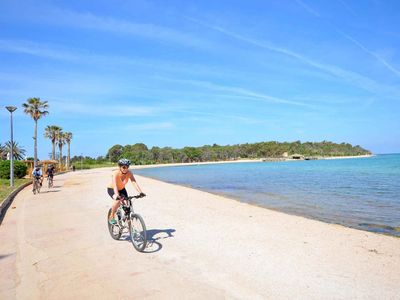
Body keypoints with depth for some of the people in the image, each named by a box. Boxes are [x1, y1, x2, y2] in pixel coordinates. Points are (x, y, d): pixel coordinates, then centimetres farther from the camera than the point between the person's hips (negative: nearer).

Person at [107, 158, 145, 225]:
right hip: (112, 189, -4)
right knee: (118, 200, -31)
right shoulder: (116, 173, -33)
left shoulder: (129, 173, -23)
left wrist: (140, 192, -47)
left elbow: (134, 182, -33)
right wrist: (117, 195, -62)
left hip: (122, 189, 4)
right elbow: (115, 185, -45)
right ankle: (111, 217, -9)